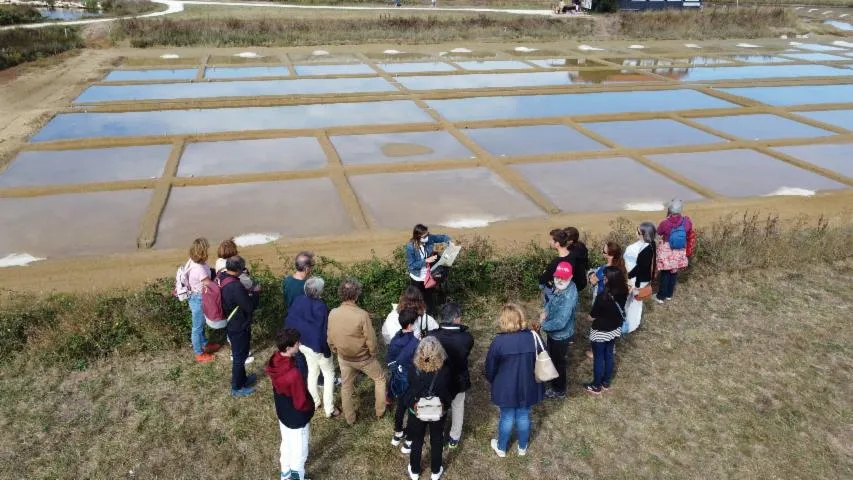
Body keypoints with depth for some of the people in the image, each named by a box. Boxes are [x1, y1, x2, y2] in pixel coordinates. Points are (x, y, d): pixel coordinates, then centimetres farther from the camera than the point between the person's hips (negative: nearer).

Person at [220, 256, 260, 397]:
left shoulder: (221, 278, -4)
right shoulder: (235, 286, -33)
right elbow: (250, 306, -24)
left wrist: (247, 292, 4)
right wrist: (255, 294, -8)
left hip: (230, 324, 9)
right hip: (239, 327, -9)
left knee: (239, 354, 26)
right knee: (239, 356, 8)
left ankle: (242, 379, 44)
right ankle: (237, 388, 23)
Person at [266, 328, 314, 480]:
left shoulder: (274, 361, -15)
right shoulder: (294, 374, -39)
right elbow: (301, 404, -27)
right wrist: (311, 405, -7)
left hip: (282, 412, 8)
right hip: (297, 418, -8)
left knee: (287, 443, 30)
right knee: (299, 450, 18)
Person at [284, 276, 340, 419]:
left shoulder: (298, 301, -9)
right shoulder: (320, 307, -30)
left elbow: (289, 321, 1)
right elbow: (323, 331, -26)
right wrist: (326, 350, -13)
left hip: (303, 344, 7)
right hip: (317, 347, -7)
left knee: (312, 371, 26)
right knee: (329, 374, 11)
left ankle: (315, 402, 41)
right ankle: (329, 409, 15)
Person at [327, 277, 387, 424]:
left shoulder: (333, 313, -18)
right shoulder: (362, 315, -30)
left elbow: (330, 338, -4)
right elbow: (371, 339, -21)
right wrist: (373, 354, -1)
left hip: (344, 357, 4)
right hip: (363, 358, -3)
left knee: (346, 386, 24)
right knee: (380, 378, 23)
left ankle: (350, 418, 38)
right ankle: (380, 410, 34)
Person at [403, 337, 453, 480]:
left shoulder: (413, 370, -27)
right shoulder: (445, 371, -27)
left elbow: (408, 391, -10)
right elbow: (449, 393, -12)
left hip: (416, 411, 0)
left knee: (416, 441, 22)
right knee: (437, 441, 23)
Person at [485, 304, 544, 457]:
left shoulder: (499, 341, -22)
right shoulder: (532, 337, -13)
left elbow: (490, 368, -10)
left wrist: (493, 382, 11)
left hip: (506, 388, -2)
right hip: (527, 386, 2)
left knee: (507, 417, 17)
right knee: (523, 416, 20)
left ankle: (501, 448, 38)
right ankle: (522, 447, 40)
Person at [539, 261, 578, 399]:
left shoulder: (568, 297, -38)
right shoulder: (561, 287, -9)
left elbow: (560, 322, -38)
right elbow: (553, 299, 11)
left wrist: (543, 325, -22)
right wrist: (546, 311, -8)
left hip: (560, 335, -9)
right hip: (555, 332, 9)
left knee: (557, 362, 13)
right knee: (555, 358, 30)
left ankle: (559, 390, 35)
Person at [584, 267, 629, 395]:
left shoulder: (602, 296, -32)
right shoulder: (622, 293, -14)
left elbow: (592, 316, -19)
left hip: (600, 332, -6)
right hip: (615, 330, 6)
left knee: (598, 358, 12)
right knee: (609, 356, 23)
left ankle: (596, 386, 29)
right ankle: (606, 383, 41)